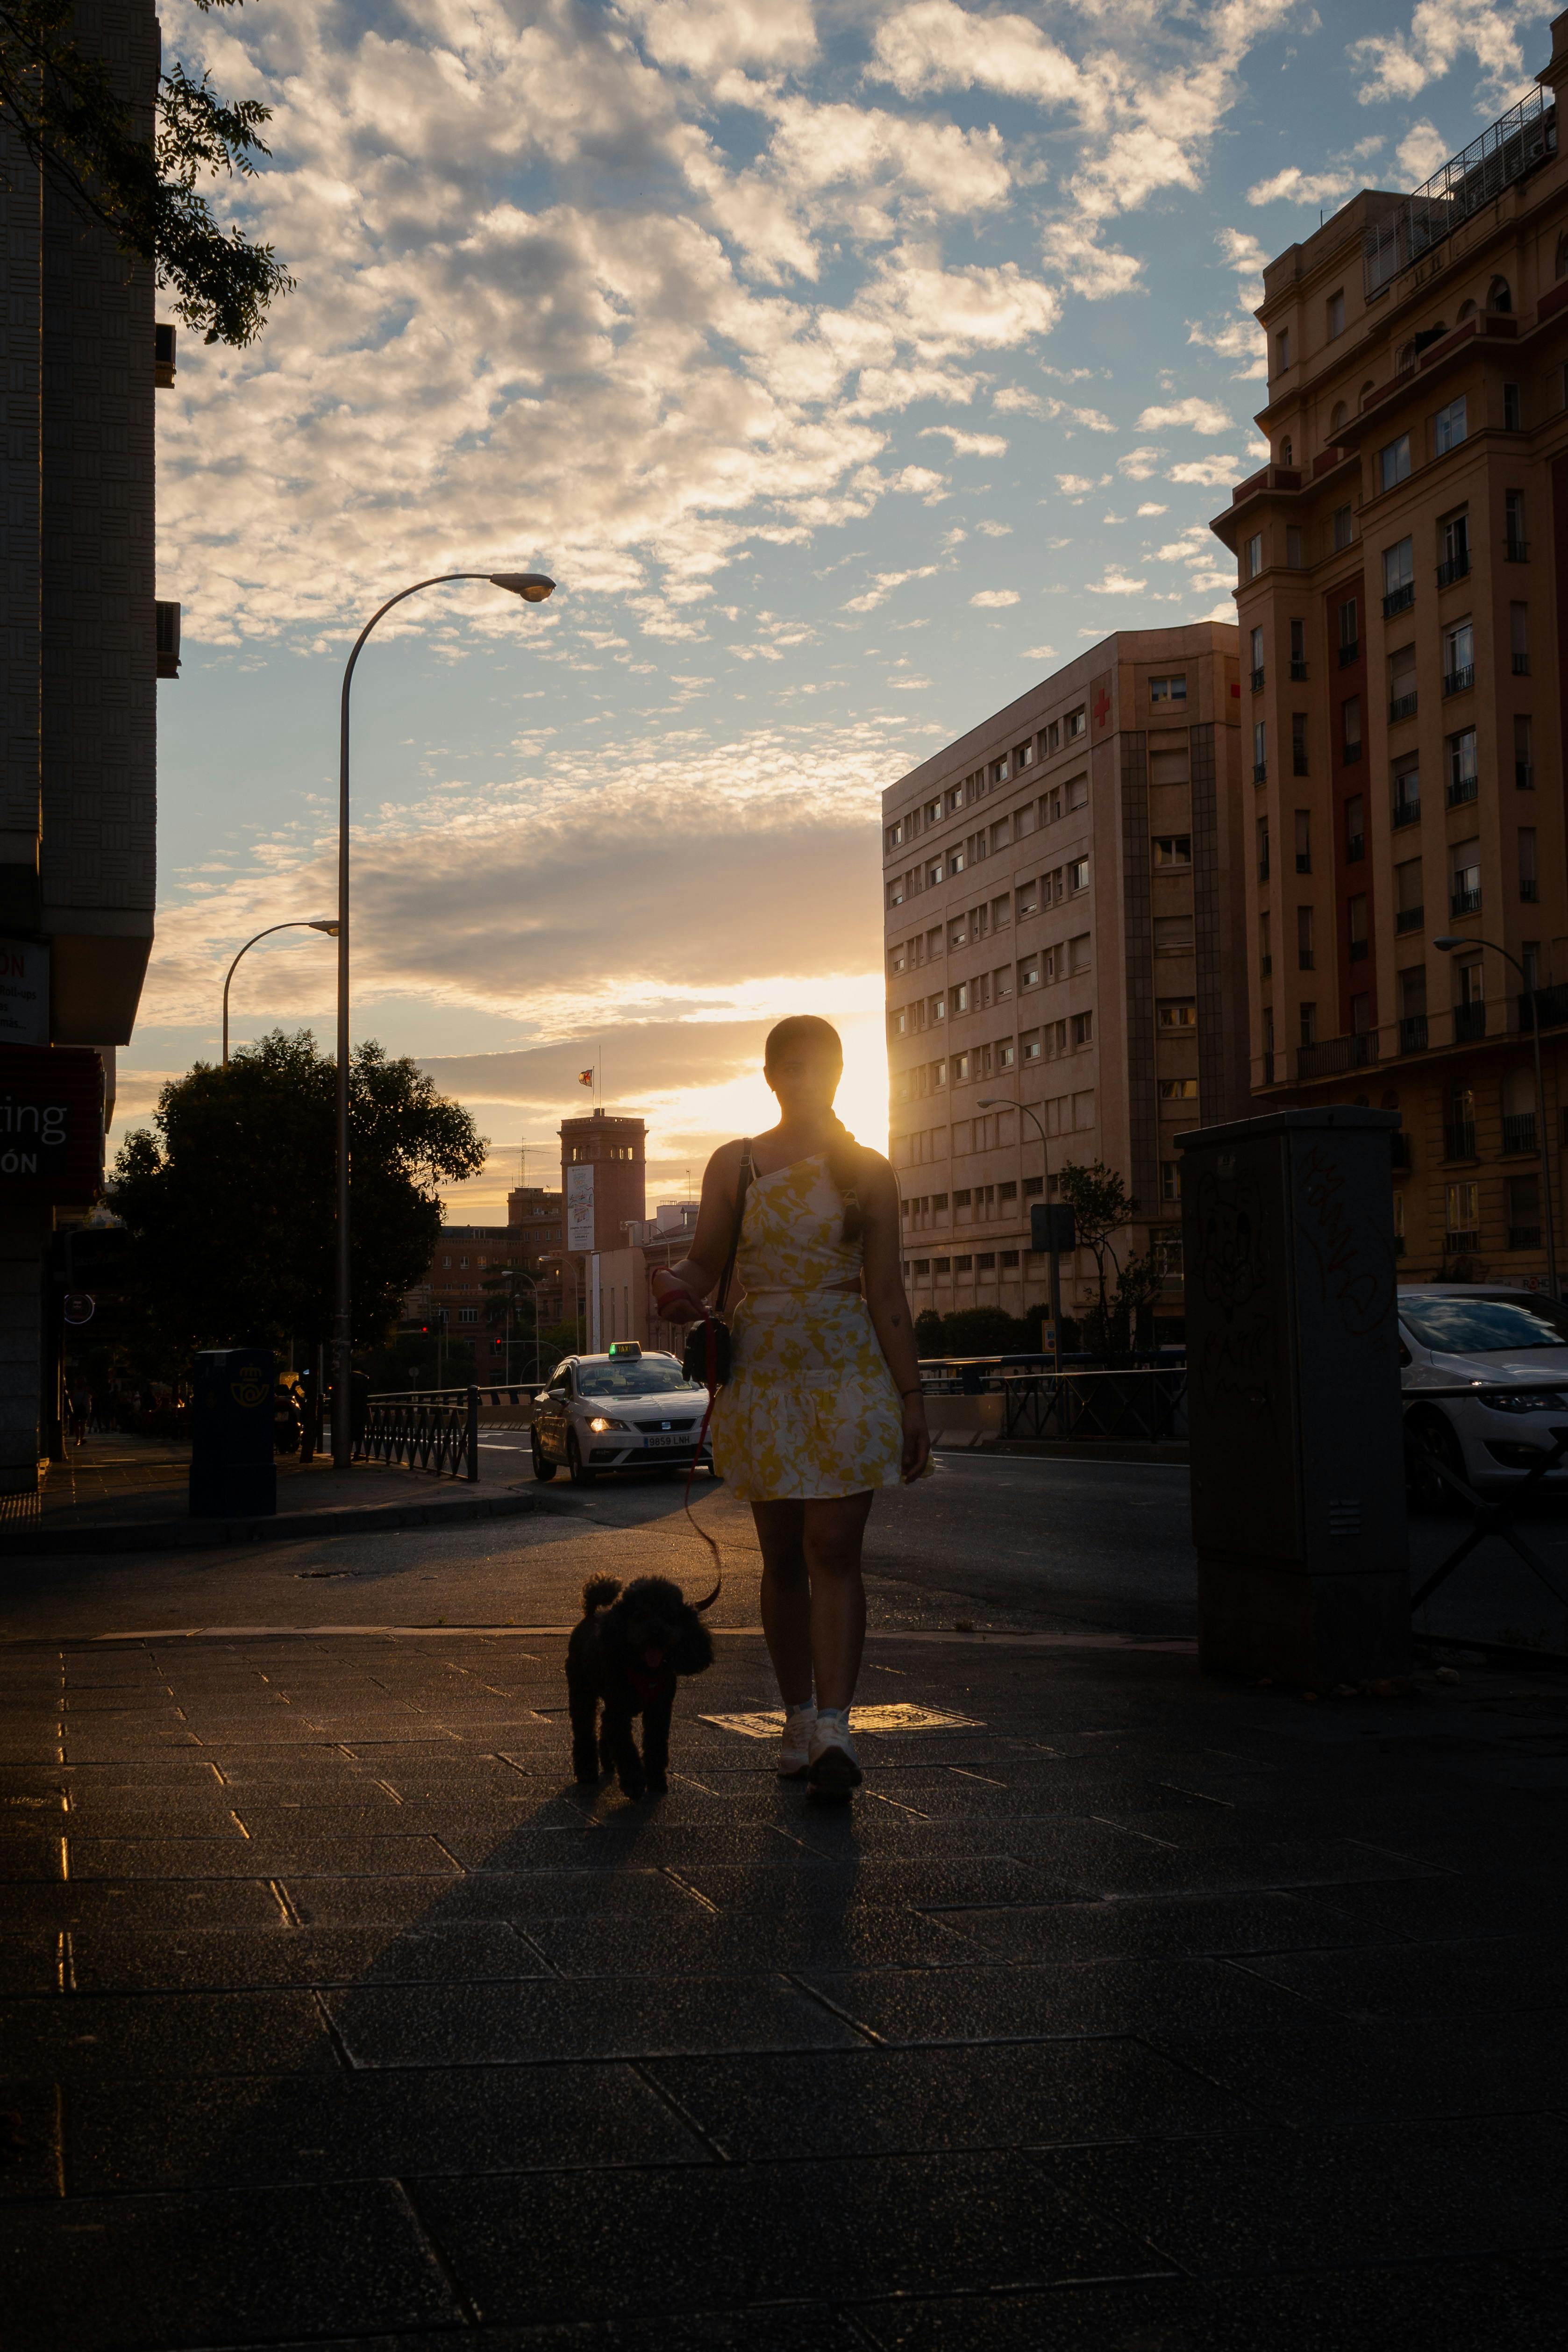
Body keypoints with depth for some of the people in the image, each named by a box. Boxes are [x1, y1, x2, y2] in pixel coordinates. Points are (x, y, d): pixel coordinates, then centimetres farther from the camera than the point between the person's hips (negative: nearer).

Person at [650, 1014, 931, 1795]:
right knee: (782, 1556, 6)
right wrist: (675, 1285, -17)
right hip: (761, 1374, 1)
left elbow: (886, 1294, 6)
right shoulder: (733, 1165, 8)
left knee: (833, 1551, -11)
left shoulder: (867, 1171, 6)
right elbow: (704, 1267, 7)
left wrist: (911, 1396, 2)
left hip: (849, 1374, -1)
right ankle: (799, 1720, 16)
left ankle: (833, 1728, -15)